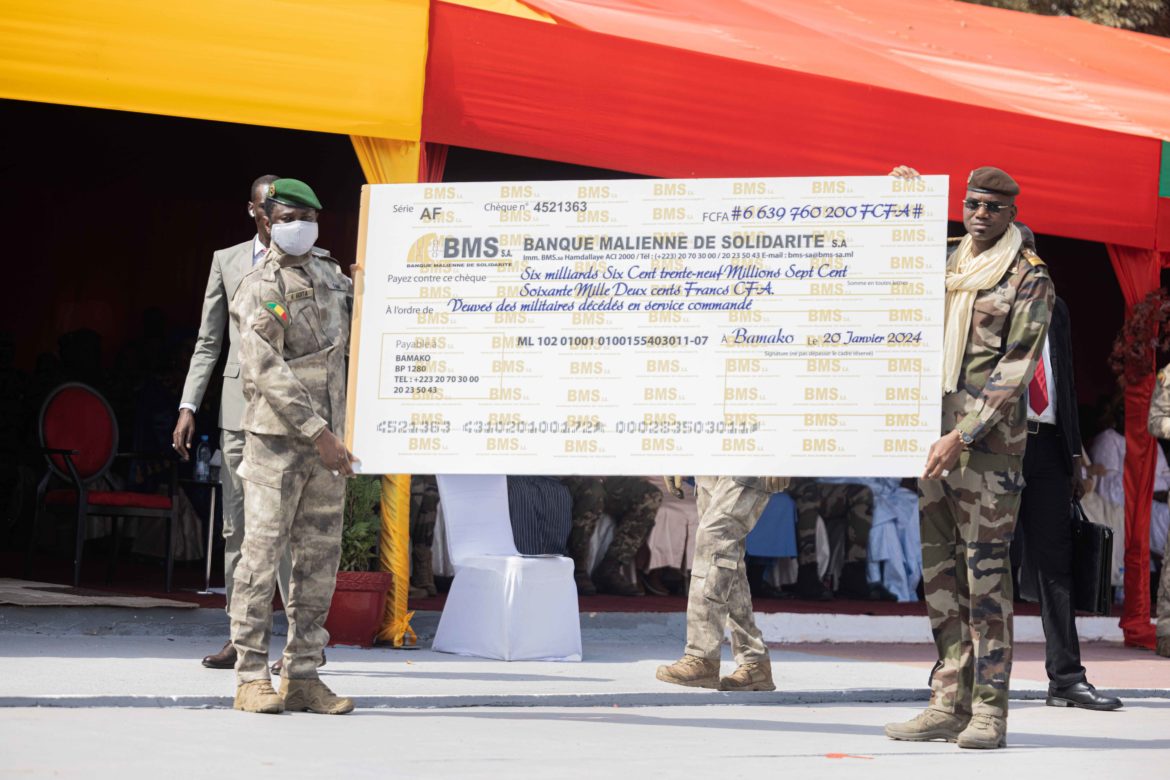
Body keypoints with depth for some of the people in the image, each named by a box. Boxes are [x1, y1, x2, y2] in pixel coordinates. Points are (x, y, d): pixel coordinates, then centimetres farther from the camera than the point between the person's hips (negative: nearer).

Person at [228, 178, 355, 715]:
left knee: (319, 558, 6)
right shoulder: (260, 290, -7)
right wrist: (319, 433, -20)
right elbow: (268, 374, -16)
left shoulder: (328, 273, 14)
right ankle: (252, 676, -2)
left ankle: (303, 676, 11)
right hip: (276, 435, -7)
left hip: (326, 437, 7)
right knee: (263, 552, -7)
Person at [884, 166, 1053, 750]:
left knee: (986, 568, -6)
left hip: (988, 436, -6)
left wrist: (963, 434, -18)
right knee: (937, 565, 6)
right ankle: (949, 703, 11)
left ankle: (989, 710, -3)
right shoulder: (949, 263, 15)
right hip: (933, 428, 7)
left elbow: (1016, 366, -10)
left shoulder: (1029, 278, -3)